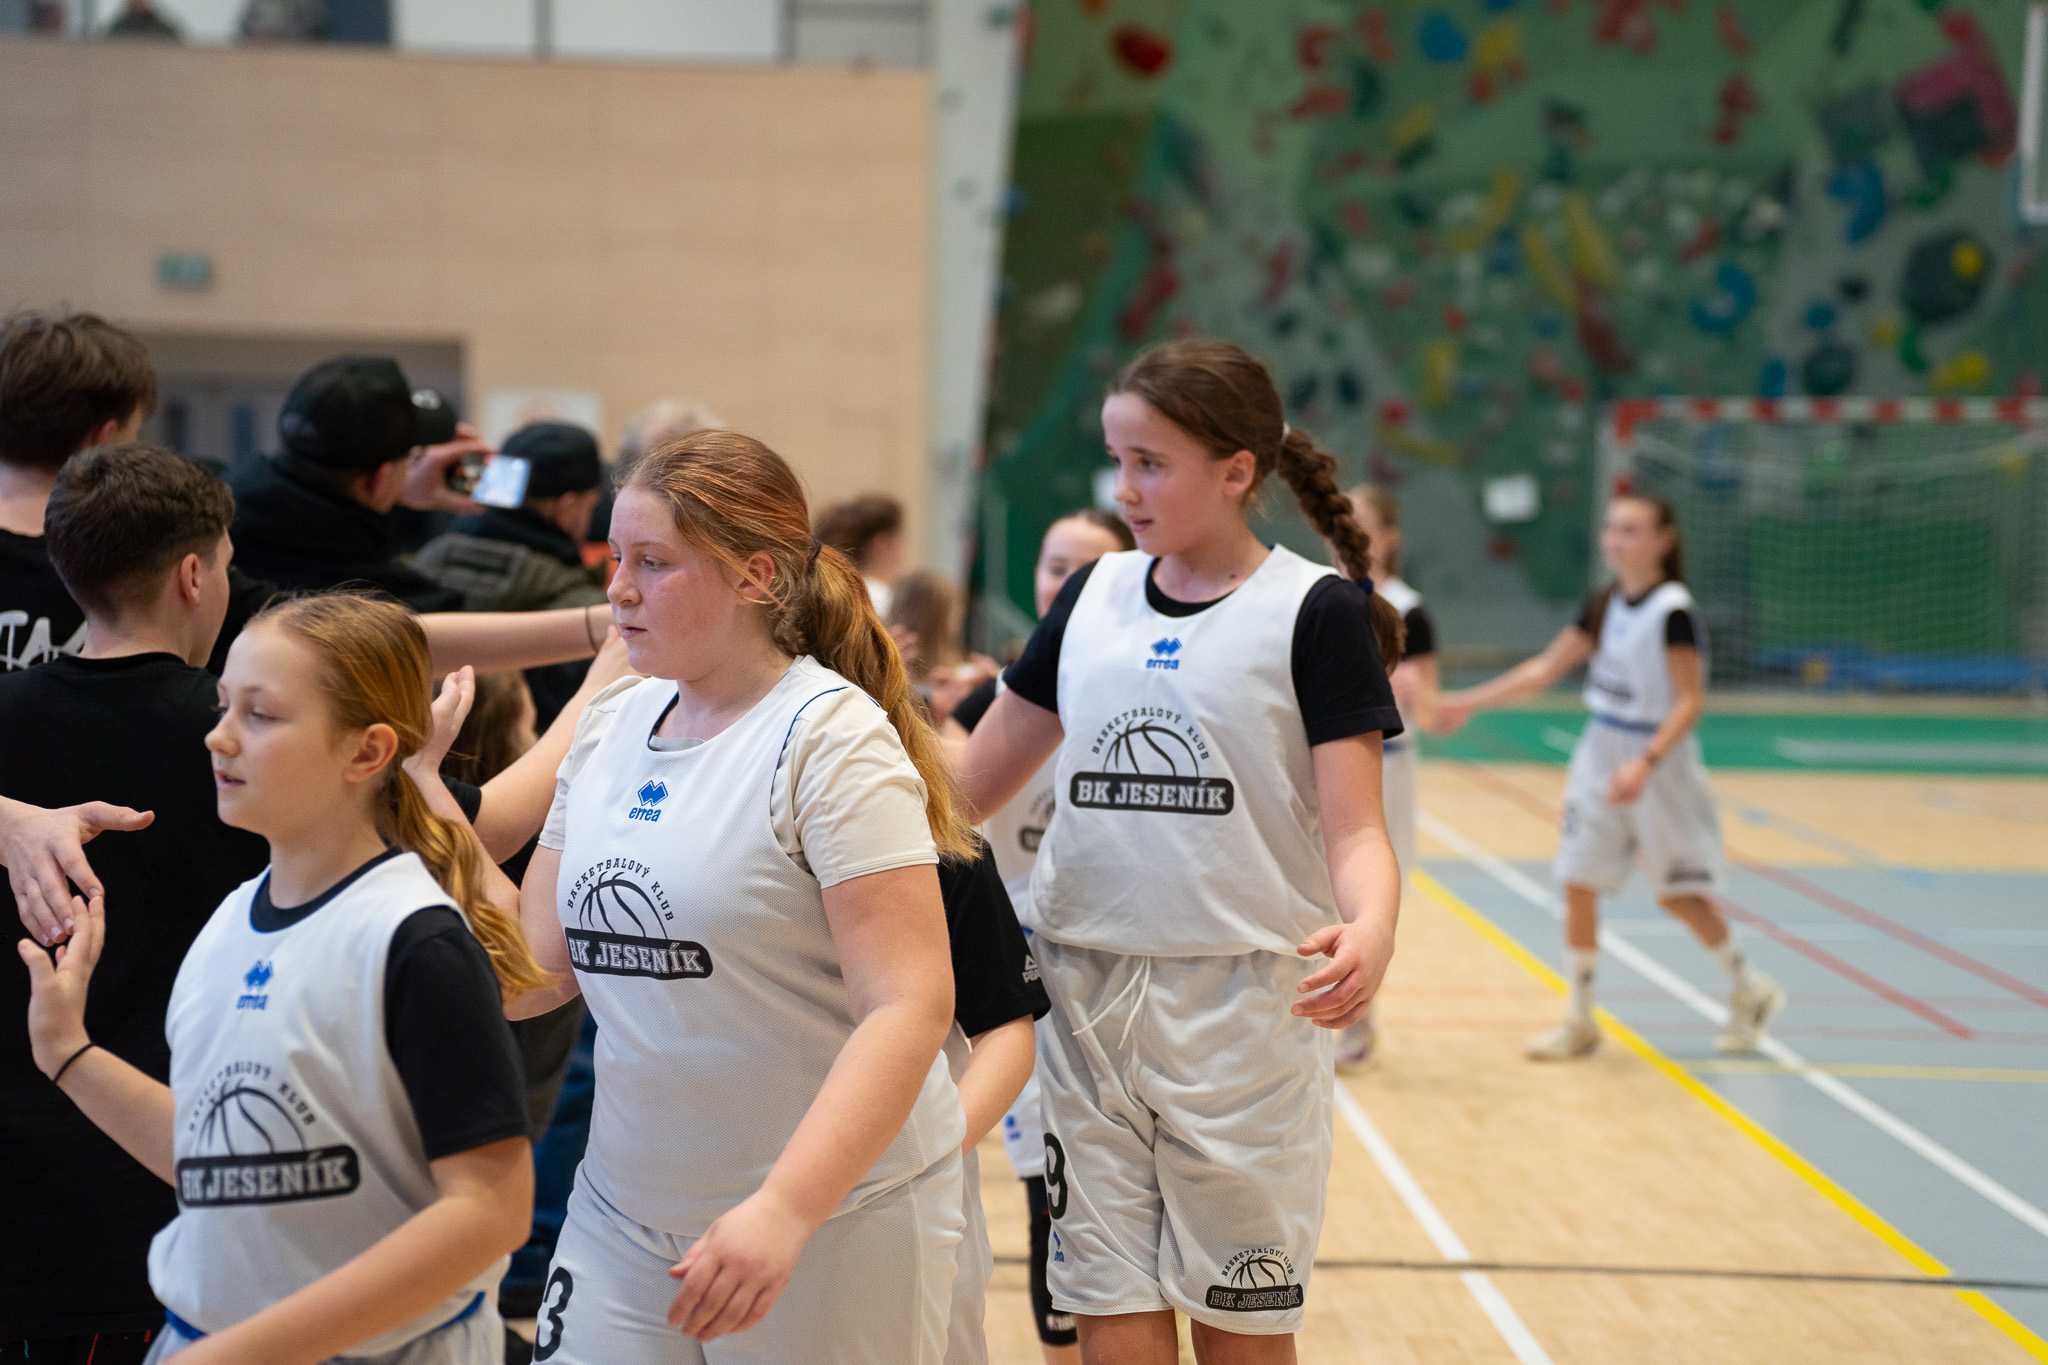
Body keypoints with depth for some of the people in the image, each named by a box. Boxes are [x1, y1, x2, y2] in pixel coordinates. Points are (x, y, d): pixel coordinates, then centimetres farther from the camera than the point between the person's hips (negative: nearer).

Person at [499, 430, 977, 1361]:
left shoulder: (830, 736, -13)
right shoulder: (609, 725, 6)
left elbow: (912, 1004, -21)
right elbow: (542, 964, 9)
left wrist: (784, 1209, -30)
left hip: (834, 1217, -5)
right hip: (623, 1211, 5)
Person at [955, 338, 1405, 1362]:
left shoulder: (1316, 611, -6)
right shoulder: (1093, 597, 7)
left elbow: (1354, 826, -12)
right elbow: (975, 783, 12)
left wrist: (1369, 929, -33)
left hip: (1244, 1001, -4)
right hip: (1087, 995, 4)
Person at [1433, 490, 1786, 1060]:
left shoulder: (1673, 611, -17)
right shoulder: (1604, 606, 5)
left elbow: (1690, 700, -18)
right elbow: (1545, 668, 11)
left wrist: (1645, 763, -30)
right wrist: (1470, 702, 7)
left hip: (1658, 761, -6)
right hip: (1600, 752, 6)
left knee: (1678, 893, 4)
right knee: (1578, 885, 2)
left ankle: (1750, 989, 27)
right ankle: (1579, 1020, 12)